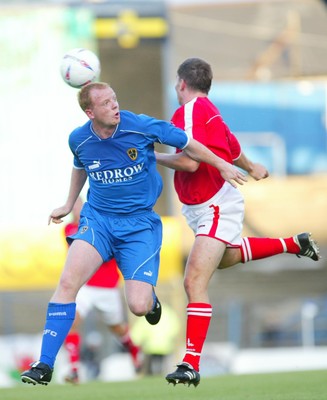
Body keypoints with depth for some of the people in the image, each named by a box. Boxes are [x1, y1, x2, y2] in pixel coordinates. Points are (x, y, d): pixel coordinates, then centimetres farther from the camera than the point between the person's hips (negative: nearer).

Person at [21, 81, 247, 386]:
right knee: (67, 281, -23)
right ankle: (44, 366, -17)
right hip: (97, 219, 2)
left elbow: (187, 144, 1)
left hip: (139, 223, -2)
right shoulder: (79, 140, -5)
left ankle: (150, 296, 30)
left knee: (139, 307, -13)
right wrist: (68, 206, 29)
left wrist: (222, 166, 7)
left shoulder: (142, 127, -15)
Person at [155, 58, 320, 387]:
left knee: (195, 281, -18)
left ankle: (191, 364, -23)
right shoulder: (208, 110, 9)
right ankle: (294, 244, 50)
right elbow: (232, 146, 27)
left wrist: (153, 156, -13)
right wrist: (250, 168, 45)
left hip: (215, 208, -10)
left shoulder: (190, 111, -19)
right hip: (210, 208, 10)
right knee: (225, 257, 38)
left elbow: (189, 162, -30)